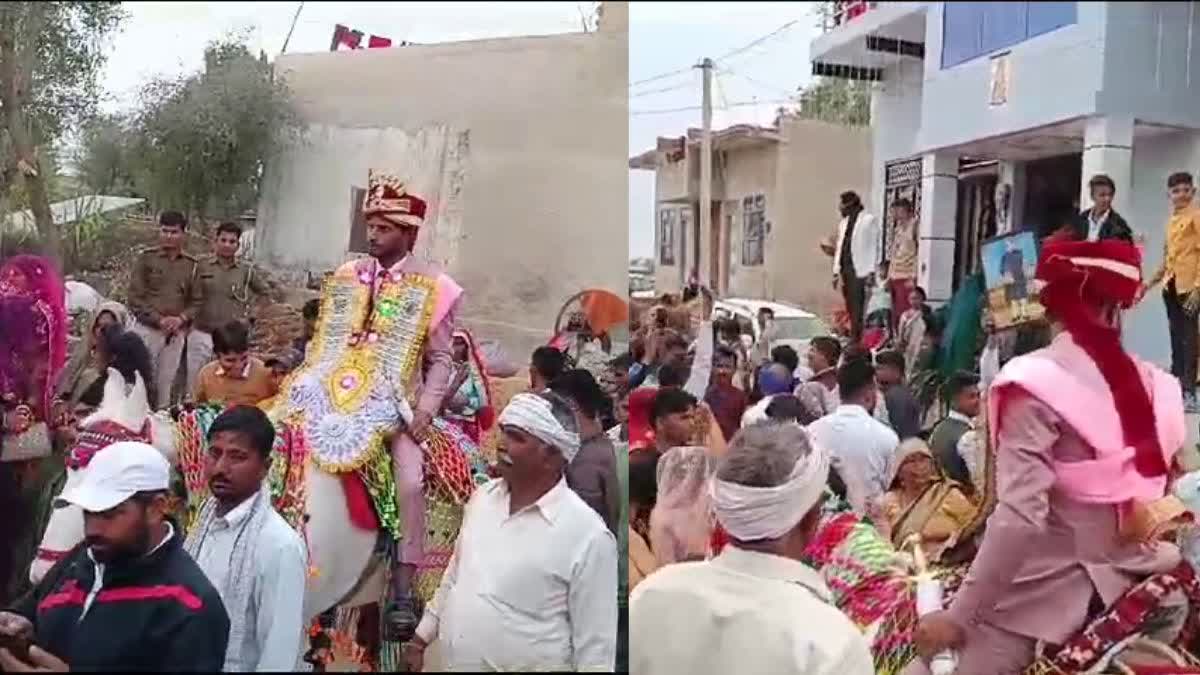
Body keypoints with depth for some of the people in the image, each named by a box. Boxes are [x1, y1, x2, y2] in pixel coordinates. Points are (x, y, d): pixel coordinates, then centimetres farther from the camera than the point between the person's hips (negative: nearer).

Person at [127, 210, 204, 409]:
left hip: (177, 332, 3)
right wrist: (159, 319, -12)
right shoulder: (146, 258, 0)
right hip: (147, 329, -2)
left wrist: (181, 319, -8)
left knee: (167, 380, 9)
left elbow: (197, 300, 9)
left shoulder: (191, 264, 9)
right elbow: (135, 298, -3)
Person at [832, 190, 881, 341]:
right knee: (850, 308, 6)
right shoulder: (844, 223, 18)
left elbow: (874, 247, -6)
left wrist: (871, 272, -11)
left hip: (860, 271, -6)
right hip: (845, 270, 7)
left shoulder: (869, 220, -2)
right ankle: (853, 338, 9)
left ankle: (856, 339, -8)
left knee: (857, 309, -9)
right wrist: (836, 271, 13)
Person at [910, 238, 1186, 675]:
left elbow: (1020, 517, -23)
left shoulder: (1037, 383, -15)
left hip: (1043, 591, -6)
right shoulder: (1149, 383, 3)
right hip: (1123, 581, 7)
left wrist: (958, 615, -19)